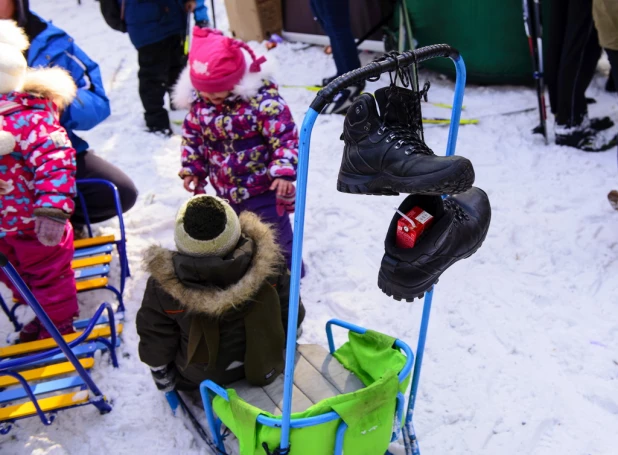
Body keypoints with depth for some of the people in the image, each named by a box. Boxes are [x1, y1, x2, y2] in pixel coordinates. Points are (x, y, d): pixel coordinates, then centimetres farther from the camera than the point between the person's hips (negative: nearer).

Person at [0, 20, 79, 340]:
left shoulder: (29, 118, -27)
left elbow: (55, 161, -34)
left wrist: (53, 209, -40)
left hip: (34, 227, -8)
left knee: (48, 274, 13)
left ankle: (59, 323, 33)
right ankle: (44, 316, 47)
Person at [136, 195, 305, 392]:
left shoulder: (163, 287, -31)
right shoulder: (266, 259, -28)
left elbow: (155, 342, -12)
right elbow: (292, 314, -9)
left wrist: (162, 377, 8)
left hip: (197, 379, 0)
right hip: (264, 369, 1)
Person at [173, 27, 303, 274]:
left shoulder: (262, 99, -24)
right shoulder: (197, 102, -7)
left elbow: (285, 136, -22)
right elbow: (192, 136, 9)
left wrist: (284, 172, -28)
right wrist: (192, 169, 5)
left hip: (264, 189, -5)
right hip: (225, 190, 6)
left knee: (275, 236, 10)